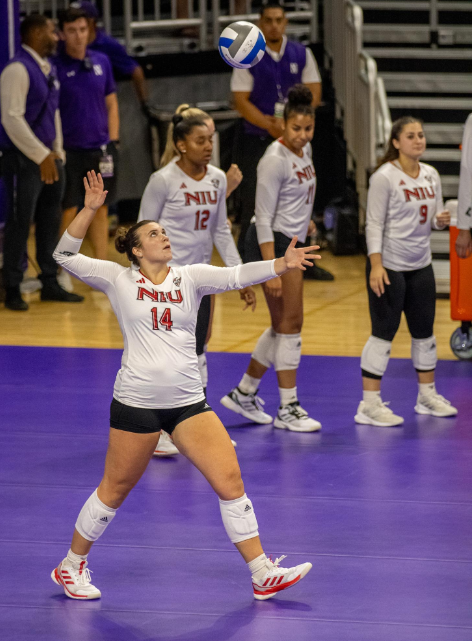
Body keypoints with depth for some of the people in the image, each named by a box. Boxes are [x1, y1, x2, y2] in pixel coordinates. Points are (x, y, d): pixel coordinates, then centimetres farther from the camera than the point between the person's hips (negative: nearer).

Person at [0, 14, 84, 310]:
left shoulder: (49, 69, 12)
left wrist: (57, 153, 13)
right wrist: (42, 156, -19)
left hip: (48, 159, 8)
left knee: (50, 222, 13)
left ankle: (51, 283, 23)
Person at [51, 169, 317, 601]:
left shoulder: (190, 277, 5)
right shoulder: (119, 279, 0)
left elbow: (236, 276, -9)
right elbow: (65, 256, -5)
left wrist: (281, 266, -26)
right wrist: (90, 209, -15)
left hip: (188, 402, 3)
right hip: (136, 401, -3)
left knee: (230, 480, -4)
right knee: (115, 490, 7)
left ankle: (262, 575, 1)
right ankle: (71, 567, 27)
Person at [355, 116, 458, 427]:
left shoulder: (431, 175, 7)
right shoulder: (385, 177, -13)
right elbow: (374, 223, -14)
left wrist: (441, 220, -8)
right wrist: (376, 265, -21)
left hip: (421, 266, 7)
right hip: (389, 266, -7)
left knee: (424, 330, 15)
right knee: (384, 333, -6)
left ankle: (428, 395, 29)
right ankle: (370, 405, -1)